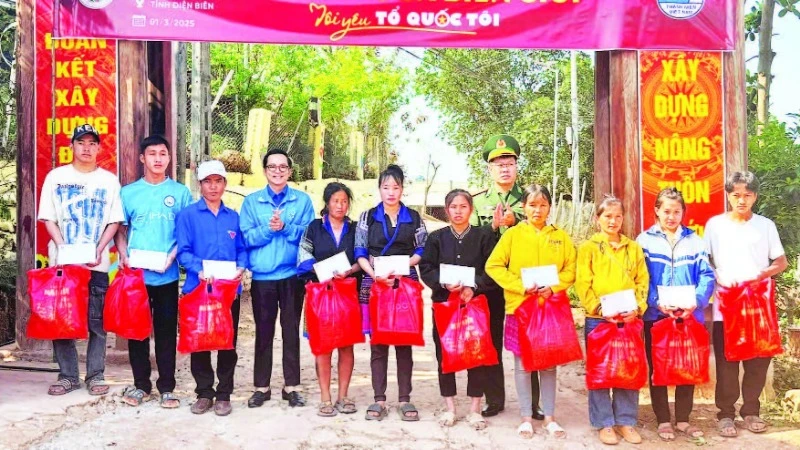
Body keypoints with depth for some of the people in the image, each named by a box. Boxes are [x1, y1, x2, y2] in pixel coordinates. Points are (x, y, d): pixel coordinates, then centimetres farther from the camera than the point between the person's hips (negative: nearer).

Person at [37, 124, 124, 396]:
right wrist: (62, 249, -10)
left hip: (97, 263, 0)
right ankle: (67, 375, 13)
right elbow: (48, 219, 4)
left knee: (97, 322, 2)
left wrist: (98, 250, -10)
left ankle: (95, 375, 11)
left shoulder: (109, 180, 7)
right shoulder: (56, 177, 7)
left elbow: (115, 221, 4)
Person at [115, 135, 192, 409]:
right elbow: (120, 230, 11)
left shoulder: (180, 192, 5)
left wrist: (173, 255, -11)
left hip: (167, 274, -1)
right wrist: (123, 255, -6)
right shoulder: (128, 192, 8)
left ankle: (166, 387, 12)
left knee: (166, 330, 4)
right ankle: (140, 384, 19)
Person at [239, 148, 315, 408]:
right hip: (262, 276, 1)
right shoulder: (251, 201, 6)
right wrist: (268, 229, -17)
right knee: (263, 331, 7)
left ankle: (292, 386, 15)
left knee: (291, 330, 6)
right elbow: (246, 237, -2)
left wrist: (285, 227, -17)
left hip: (293, 275, 0)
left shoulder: (303, 200, 5)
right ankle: (261, 386, 17)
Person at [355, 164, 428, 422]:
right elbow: (360, 253, 3)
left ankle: (405, 399, 8)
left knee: (404, 342, 1)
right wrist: (375, 274, -14)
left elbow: (422, 251, 6)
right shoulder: (368, 217, 10)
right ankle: (379, 400, 7)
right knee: (377, 343, 1)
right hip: (374, 283, 0)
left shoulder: (414, 218, 11)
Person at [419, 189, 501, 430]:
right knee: (444, 355, 4)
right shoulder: (436, 237, 8)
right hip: (444, 302, 1)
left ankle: (474, 409, 14)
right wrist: (444, 283, -16)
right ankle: (450, 408, 18)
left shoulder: (484, 236, 4)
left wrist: (473, 287, -16)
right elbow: (426, 268, 1)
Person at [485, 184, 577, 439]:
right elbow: (493, 266, -6)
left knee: (549, 364, 9)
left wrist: (553, 288, -13)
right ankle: (526, 418, 16)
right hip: (520, 306, -2)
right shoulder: (512, 234, -1)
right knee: (522, 364, 5)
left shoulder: (560, 236, 6)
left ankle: (549, 418, 20)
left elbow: (571, 269, 4)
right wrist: (521, 286, -15)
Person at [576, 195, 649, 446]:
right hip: (598, 319, -3)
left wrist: (637, 308, -8)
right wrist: (600, 309, -17)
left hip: (629, 319, 3)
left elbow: (643, 281, 8)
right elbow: (583, 285, -5)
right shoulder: (588, 248, 2)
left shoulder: (634, 248, 12)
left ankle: (626, 421, 21)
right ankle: (604, 424, 15)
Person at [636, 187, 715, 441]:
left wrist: (695, 301, -17)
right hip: (655, 315, -2)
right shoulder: (645, 240, 0)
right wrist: (657, 303, -20)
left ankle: (683, 419, 22)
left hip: (690, 315, 2)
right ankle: (663, 421, 18)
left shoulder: (694, 241, 7)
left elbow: (706, 276, -1)